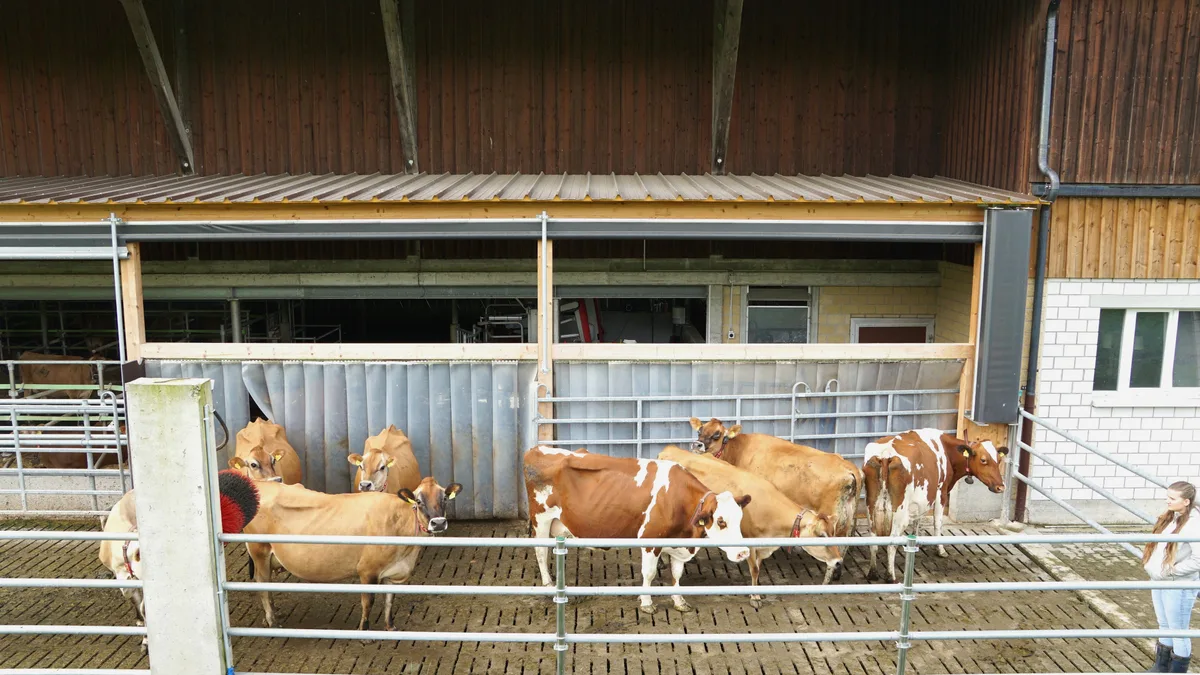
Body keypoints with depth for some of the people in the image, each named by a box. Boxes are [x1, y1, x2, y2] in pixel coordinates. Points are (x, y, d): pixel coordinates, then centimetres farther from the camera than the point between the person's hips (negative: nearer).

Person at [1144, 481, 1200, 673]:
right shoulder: (1169, 517, 3)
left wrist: (1171, 571, -19)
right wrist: (1151, 566, 2)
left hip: (1179, 586, -8)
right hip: (1159, 581, 8)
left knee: (1179, 631, 7)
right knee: (1164, 626, 22)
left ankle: (1178, 669, 22)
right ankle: (1161, 667, 36)